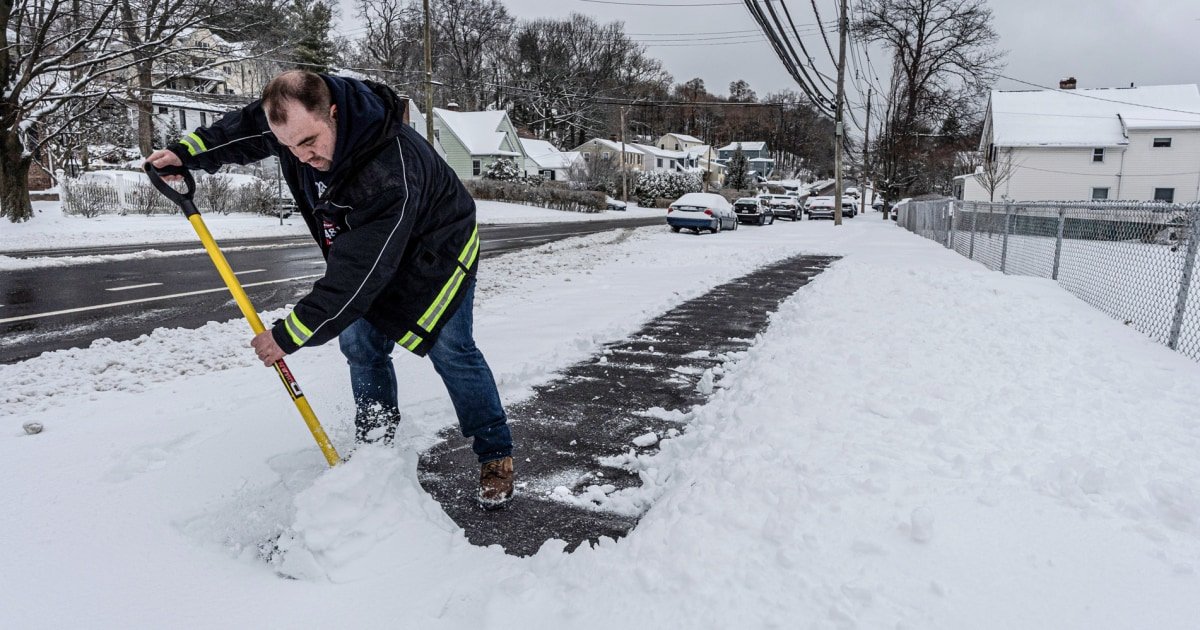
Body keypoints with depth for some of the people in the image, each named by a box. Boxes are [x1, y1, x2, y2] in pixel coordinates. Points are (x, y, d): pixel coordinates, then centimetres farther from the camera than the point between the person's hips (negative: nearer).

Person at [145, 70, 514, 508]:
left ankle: (496, 456, 7)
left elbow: (358, 274, -41)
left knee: (451, 352, -7)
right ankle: (376, 448, 24)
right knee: (360, 344, 7)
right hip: (367, 250, 8)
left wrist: (290, 334, -36)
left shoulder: (392, 173, -44)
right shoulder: (296, 115, -19)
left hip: (434, 252, -7)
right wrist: (187, 152, -2)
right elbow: (243, 129, 8)